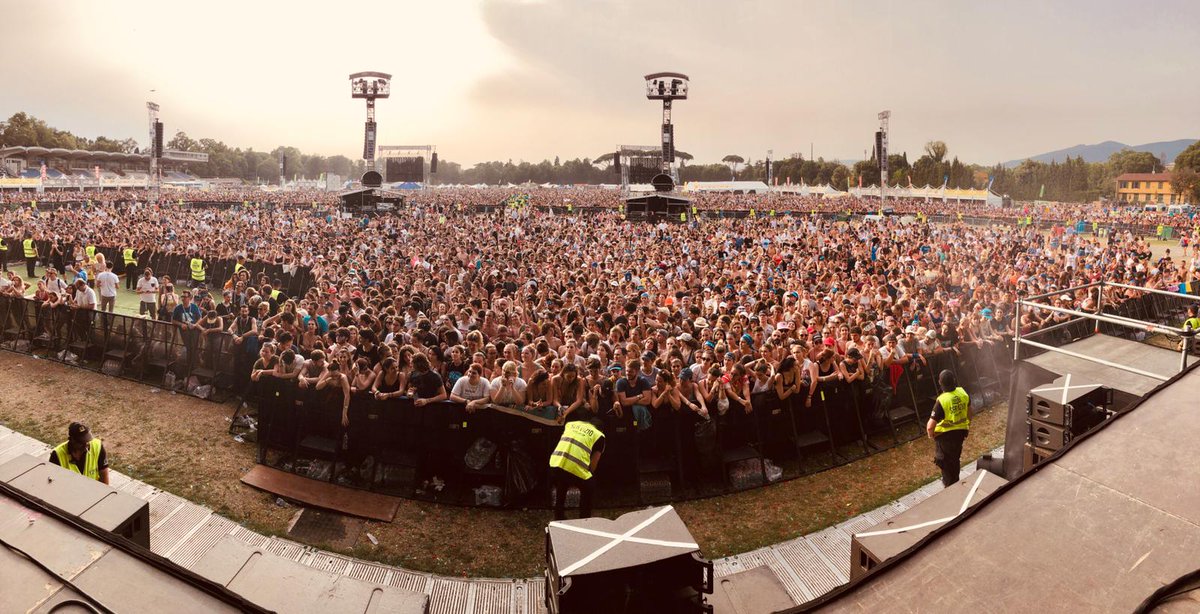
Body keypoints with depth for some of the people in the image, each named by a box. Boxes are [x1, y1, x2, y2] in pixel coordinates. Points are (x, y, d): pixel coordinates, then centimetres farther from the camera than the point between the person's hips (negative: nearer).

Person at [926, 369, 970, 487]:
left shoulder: (942, 400, -30)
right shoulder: (963, 393, -12)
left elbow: (930, 426, -30)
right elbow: (969, 410, 8)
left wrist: (931, 434, -8)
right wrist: (968, 425, 25)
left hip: (945, 434, -6)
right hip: (961, 431, 6)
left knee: (944, 460, 16)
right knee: (955, 458, 26)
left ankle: (949, 485, 29)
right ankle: (955, 482, 44)